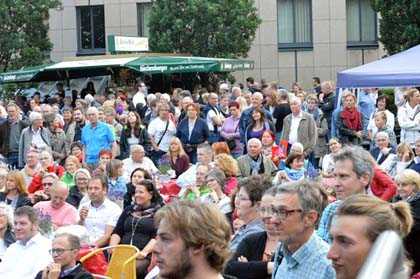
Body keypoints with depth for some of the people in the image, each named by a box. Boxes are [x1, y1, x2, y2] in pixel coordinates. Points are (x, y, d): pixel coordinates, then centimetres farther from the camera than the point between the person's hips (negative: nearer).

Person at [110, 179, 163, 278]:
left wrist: (144, 252, -18)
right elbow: (117, 232, 19)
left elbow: (157, 236, -3)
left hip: (144, 256, -4)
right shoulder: (129, 210, 25)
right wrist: (112, 247, -1)